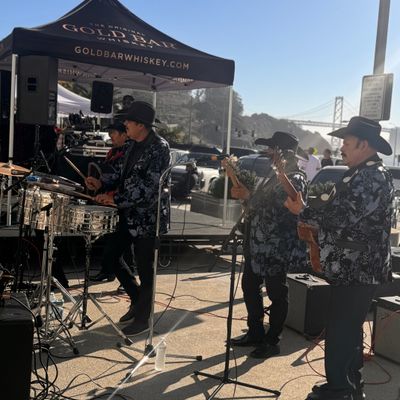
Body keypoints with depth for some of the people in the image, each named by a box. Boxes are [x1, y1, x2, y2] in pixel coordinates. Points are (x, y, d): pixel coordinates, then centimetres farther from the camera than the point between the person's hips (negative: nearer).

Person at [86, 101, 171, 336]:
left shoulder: (159, 148, -18)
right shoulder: (134, 144, 10)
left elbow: (150, 186, -24)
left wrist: (116, 200, -21)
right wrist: (103, 185, 6)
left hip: (148, 218, -9)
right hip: (129, 214, 9)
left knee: (145, 269, 3)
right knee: (110, 255, 13)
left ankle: (142, 318, 20)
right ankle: (138, 299, 30)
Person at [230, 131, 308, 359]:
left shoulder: (295, 180, -16)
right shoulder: (274, 175, 14)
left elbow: (274, 210, -26)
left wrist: (249, 197, -20)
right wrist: (245, 196, 5)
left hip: (276, 248, -10)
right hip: (257, 244, 10)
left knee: (277, 294, 4)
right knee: (250, 287, 16)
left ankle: (273, 342, 17)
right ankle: (255, 333, 31)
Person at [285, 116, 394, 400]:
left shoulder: (373, 177, -19)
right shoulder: (362, 174, 15)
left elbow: (343, 216, -25)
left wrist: (304, 211, -18)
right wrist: (313, 210, 10)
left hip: (357, 270, -11)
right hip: (356, 268, 11)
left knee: (339, 332, -2)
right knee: (349, 329, 18)